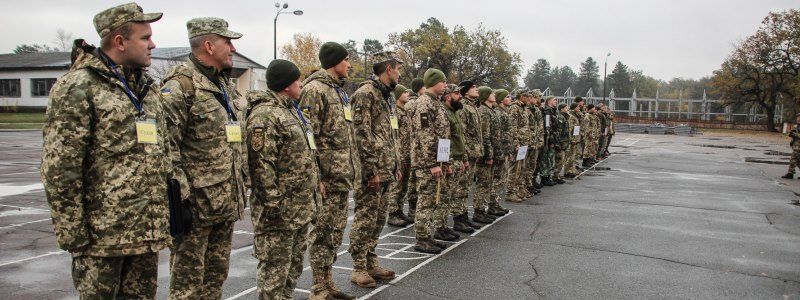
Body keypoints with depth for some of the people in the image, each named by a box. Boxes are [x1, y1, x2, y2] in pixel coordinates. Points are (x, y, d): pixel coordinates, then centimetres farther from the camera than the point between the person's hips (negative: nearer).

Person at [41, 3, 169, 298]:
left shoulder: (148, 88, 14)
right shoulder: (78, 87, -10)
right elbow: (59, 167, -13)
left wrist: (166, 211, 18)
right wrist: (71, 231, -14)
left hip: (148, 231, 7)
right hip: (102, 234, -7)